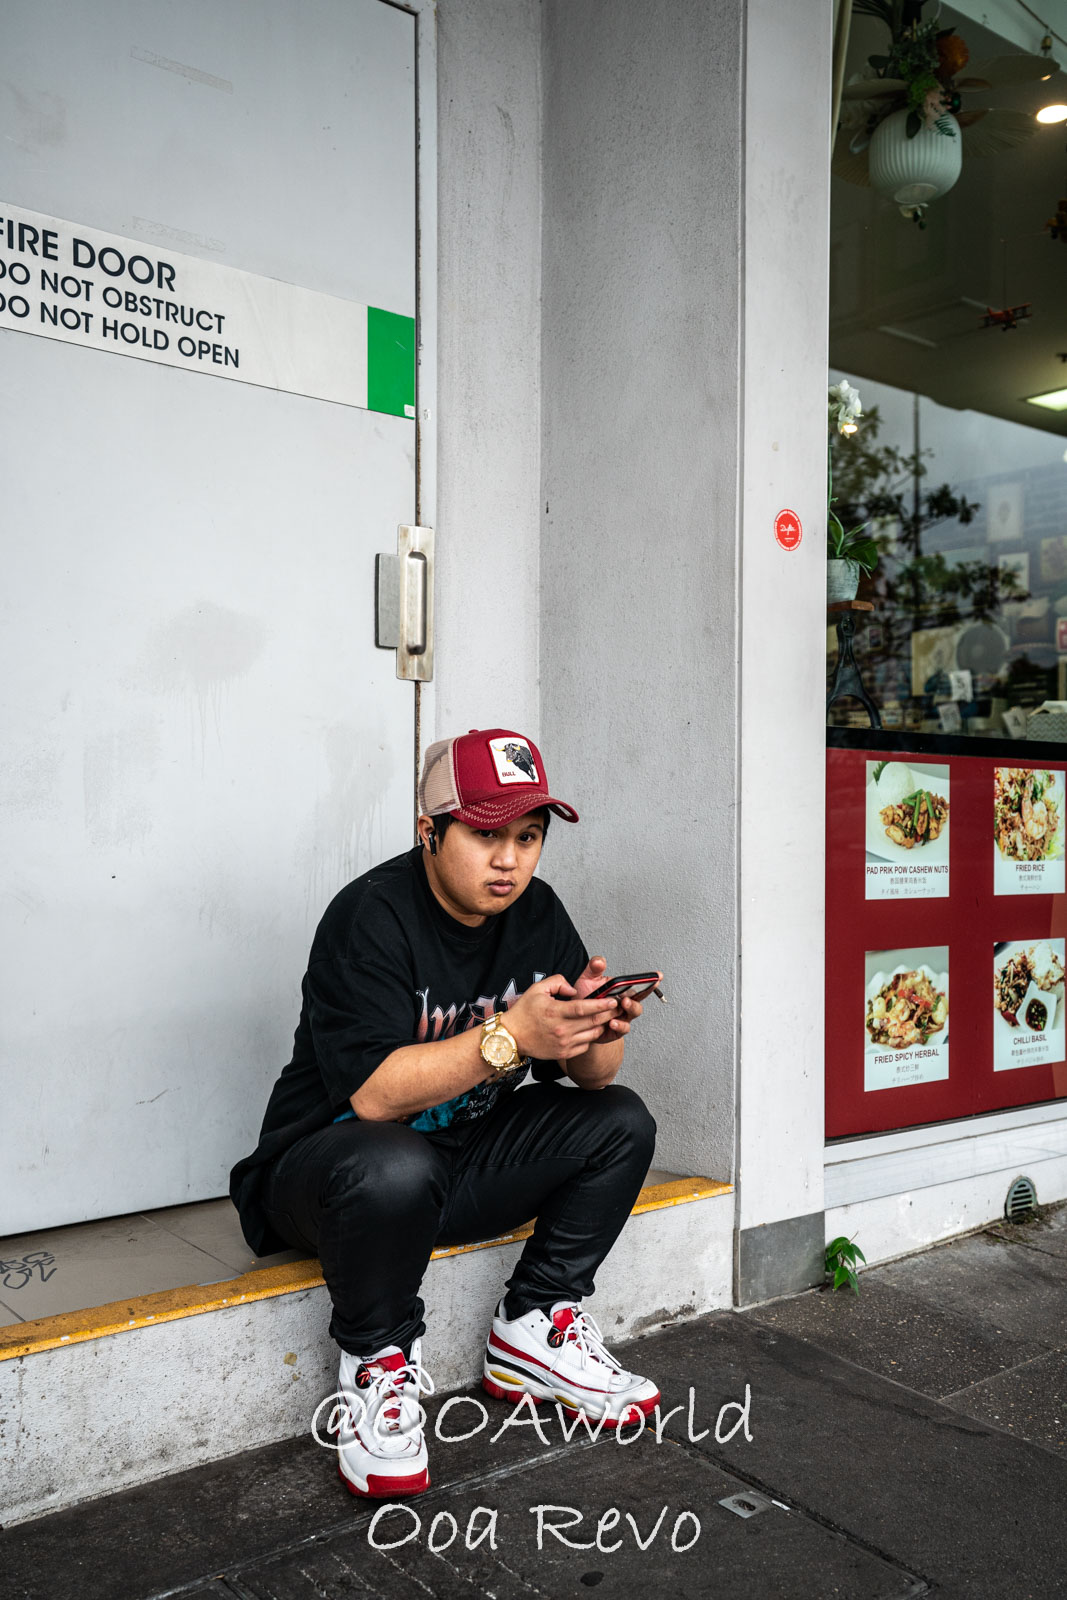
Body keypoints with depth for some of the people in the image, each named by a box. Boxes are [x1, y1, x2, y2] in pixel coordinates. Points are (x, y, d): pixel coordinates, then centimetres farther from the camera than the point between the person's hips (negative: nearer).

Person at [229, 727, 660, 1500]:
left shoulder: (536, 913, -2)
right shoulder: (370, 918, -21)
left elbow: (591, 1077, -1)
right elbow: (374, 1094, -30)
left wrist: (599, 1030, -25)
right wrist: (510, 1036, -38)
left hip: (462, 1159, 7)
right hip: (326, 1165, -6)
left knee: (621, 1122, -8)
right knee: (394, 1170, -39)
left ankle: (534, 1330, 1)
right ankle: (378, 1363, -10)